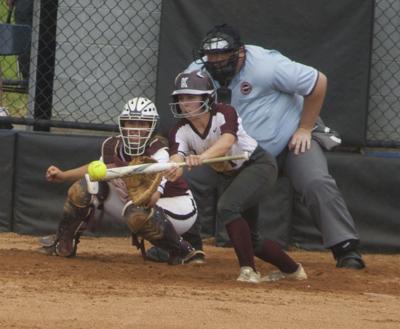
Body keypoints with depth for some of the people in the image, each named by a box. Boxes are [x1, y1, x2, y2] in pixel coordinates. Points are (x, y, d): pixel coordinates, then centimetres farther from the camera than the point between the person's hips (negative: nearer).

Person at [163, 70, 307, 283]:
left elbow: (227, 141, -47)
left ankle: (248, 270, -25)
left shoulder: (224, 114, -27)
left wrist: (202, 157, -66)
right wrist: (174, 170, -59)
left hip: (258, 165, -7)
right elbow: (177, 156, -34)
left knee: (226, 207, -31)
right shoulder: (181, 131, -15)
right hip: (228, 176, 7)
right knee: (250, 240, 11)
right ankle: (292, 270, 36)